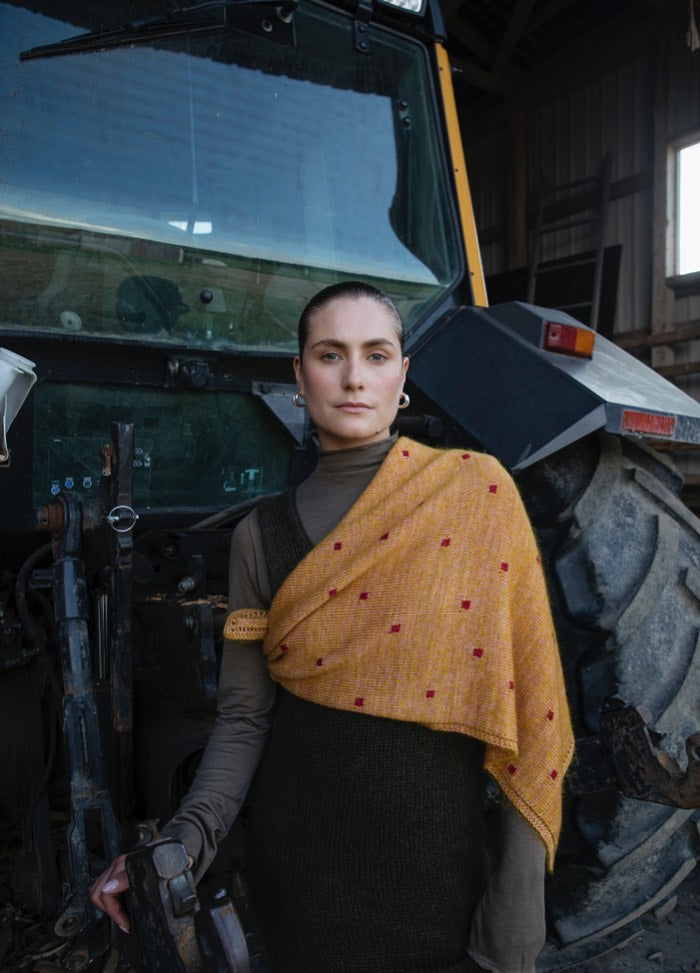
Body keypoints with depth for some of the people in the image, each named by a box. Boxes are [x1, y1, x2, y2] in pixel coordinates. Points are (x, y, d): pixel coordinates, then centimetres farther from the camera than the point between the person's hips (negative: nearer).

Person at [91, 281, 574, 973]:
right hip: (299, 861, 1)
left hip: (439, 860, 0)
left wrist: (519, 897, -11)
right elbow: (244, 717, -1)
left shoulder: (476, 492, -9)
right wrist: (185, 839, -16)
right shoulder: (263, 534, -3)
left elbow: (522, 696, -10)